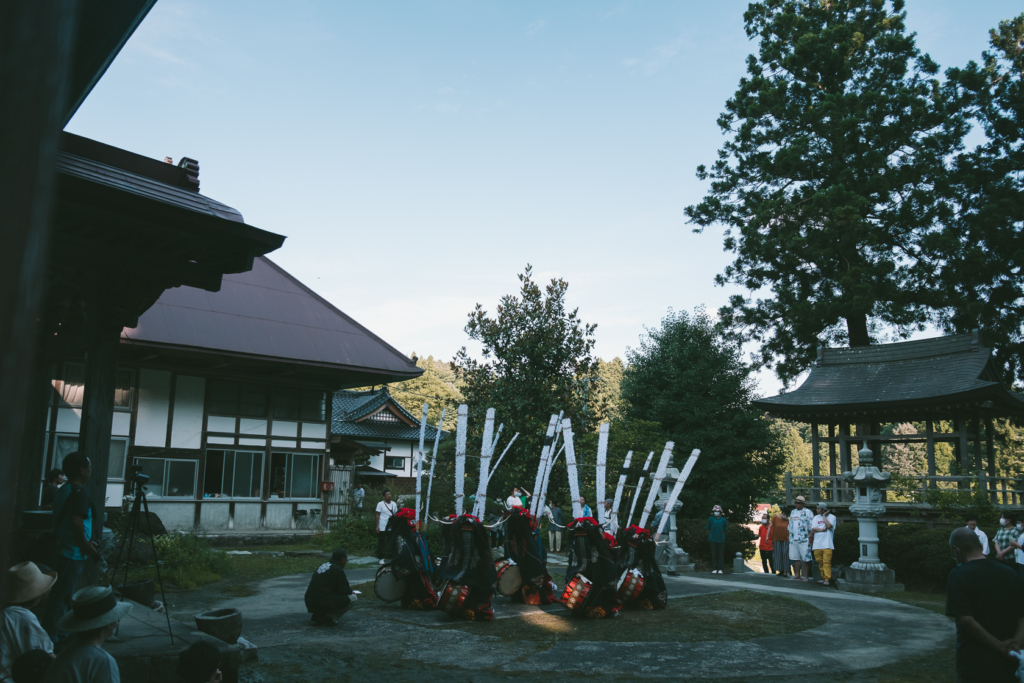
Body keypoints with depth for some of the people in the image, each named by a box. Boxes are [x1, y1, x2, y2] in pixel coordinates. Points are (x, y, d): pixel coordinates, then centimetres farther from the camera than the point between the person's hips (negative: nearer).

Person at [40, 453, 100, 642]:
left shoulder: (62, 491, 12)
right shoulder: (80, 492, -17)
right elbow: (75, 522, -25)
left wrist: (87, 541, 20)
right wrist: (87, 547, -14)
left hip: (65, 549, 9)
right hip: (75, 552, -9)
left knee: (61, 594, 16)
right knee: (62, 596, -5)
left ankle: (54, 632, 24)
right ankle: (49, 635, -2)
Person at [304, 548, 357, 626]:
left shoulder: (322, 566, 17)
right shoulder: (338, 570, -10)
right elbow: (345, 591, -6)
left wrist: (348, 590, 23)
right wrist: (350, 590, 18)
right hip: (324, 605, -9)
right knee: (353, 597, 0)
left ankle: (317, 615, 13)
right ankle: (325, 617, -4)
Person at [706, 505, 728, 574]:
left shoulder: (723, 520, 4)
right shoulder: (710, 519, 2)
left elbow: (725, 530, 10)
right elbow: (708, 529, 8)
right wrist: (711, 536, 5)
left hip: (721, 540, 1)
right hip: (713, 540, -1)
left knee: (721, 554, 3)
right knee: (714, 554, 2)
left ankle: (719, 569, 11)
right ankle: (714, 569, 9)